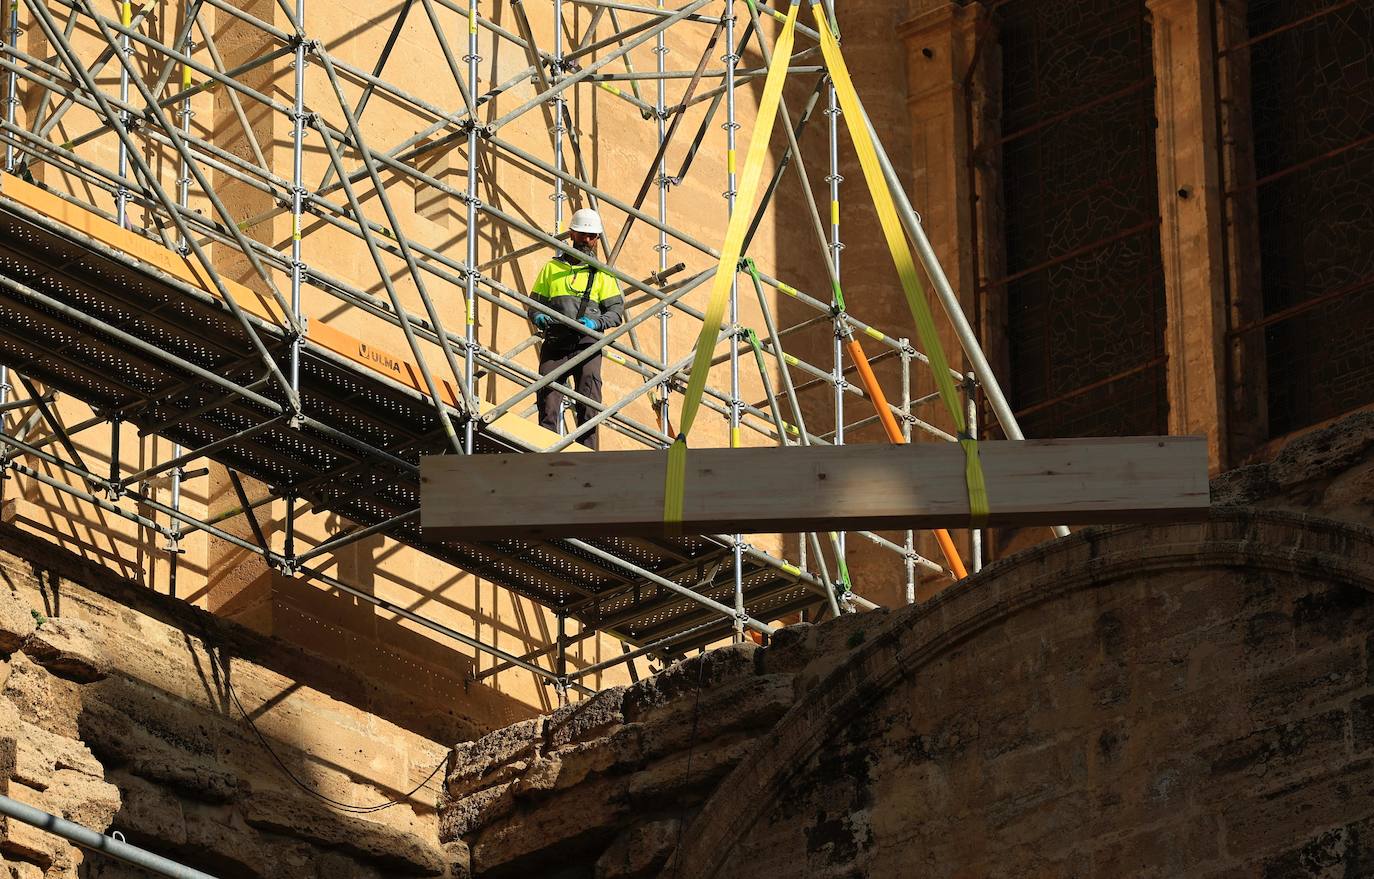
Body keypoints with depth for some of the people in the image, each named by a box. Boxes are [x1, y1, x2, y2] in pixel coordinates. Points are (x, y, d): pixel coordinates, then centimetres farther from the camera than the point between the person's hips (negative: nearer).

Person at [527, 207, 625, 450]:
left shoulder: (602, 273, 14)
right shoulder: (552, 268, 18)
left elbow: (617, 311, 6)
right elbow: (534, 304, 17)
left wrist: (595, 323, -13)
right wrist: (539, 318, -6)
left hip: (587, 345, -1)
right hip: (555, 344, 1)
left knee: (588, 408, -8)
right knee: (548, 405, -6)